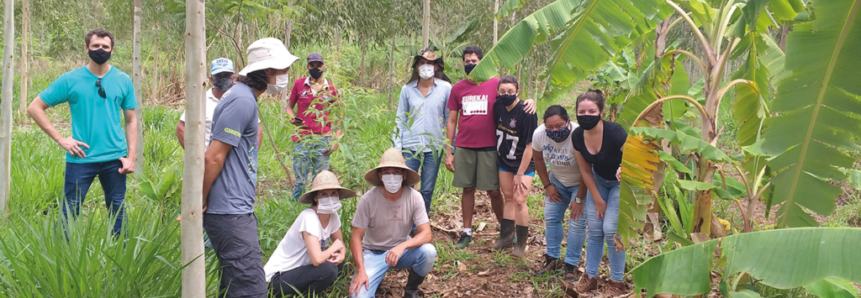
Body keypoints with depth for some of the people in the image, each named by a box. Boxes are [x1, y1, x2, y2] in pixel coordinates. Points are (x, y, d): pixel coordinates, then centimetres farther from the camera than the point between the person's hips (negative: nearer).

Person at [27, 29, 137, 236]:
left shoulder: (123, 80, 4)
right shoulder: (70, 80, -2)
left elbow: (131, 120, 8)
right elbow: (34, 108, 1)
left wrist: (131, 157, -1)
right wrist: (60, 139, -6)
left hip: (114, 159, 2)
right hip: (81, 158, -2)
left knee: (117, 210, 10)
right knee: (70, 212, 2)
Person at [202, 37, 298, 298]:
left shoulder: (244, 97, 16)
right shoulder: (243, 101, -16)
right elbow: (213, 158, -19)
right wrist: (202, 203, -10)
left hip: (238, 209, 10)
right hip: (231, 213, -10)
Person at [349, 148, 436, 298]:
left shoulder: (414, 197, -16)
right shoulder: (368, 199, -19)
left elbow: (426, 234, -19)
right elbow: (356, 237, -13)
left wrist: (402, 246, -37)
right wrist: (361, 271, -24)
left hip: (401, 250, 2)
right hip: (374, 252, -2)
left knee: (428, 251, -29)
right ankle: (376, 277, 12)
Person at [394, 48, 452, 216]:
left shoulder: (445, 88, 1)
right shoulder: (407, 89, 5)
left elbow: (450, 119, 7)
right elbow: (400, 120, 10)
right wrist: (397, 147, 3)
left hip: (434, 147, -1)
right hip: (410, 147, 1)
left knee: (427, 191, 5)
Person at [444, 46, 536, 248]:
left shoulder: (495, 84, 0)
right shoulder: (458, 88, 6)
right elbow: (451, 121, 8)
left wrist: (530, 101, -22)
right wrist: (448, 152, 4)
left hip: (488, 148, -2)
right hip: (464, 148, 2)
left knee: (493, 190, 2)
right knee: (468, 188, 7)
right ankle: (467, 232, 16)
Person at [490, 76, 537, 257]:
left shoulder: (527, 113, -23)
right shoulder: (498, 106, -5)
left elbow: (529, 146, -20)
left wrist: (520, 174, -18)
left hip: (523, 162, -6)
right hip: (504, 160, 6)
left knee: (519, 200, -10)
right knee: (508, 197, 13)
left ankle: (521, 244, -1)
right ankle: (506, 237, 21)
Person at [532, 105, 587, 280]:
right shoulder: (539, 134, -21)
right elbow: (538, 159, 0)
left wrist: (579, 199, -20)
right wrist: (547, 185, 0)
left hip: (581, 183, -5)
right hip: (557, 180, 5)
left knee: (577, 222, -10)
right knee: (551, 218, 4)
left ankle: (571, 265, 1)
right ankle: (552, 259, 17)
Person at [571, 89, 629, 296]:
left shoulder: (614, 132, -34)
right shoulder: (577, 136, -18)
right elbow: (585, 171, -5)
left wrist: (625, 169, -44)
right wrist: (597, 199, -2)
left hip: (620, 182, -5)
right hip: (598, 181, 5)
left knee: (611, 229, -9)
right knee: (594, 229, 4)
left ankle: (617, 282, 5)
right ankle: (590, 276, 18)